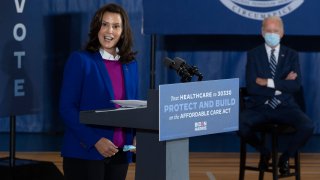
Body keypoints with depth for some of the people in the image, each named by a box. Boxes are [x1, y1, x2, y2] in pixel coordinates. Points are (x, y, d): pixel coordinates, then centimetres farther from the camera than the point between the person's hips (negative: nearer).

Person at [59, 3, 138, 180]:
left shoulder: (131, 65, 12)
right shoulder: (80, 60, -4)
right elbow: (67, 108, -9)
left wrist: (137, 136, -2)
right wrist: (95, 141, -18)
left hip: (120, 154, 5)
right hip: (85, 153, -5)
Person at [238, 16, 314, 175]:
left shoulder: (291, 55, 5)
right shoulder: (253, 55, 2)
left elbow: (295, 86, -8)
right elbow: (251, 87, -10)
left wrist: (269, 82, -16)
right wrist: (282, 86, -12)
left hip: (285, 107, 1)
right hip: (259, 107, -1)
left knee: (308, 127, -28)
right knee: (239, 125, -31)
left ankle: (285, 157, 3)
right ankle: (264, 152, 2)